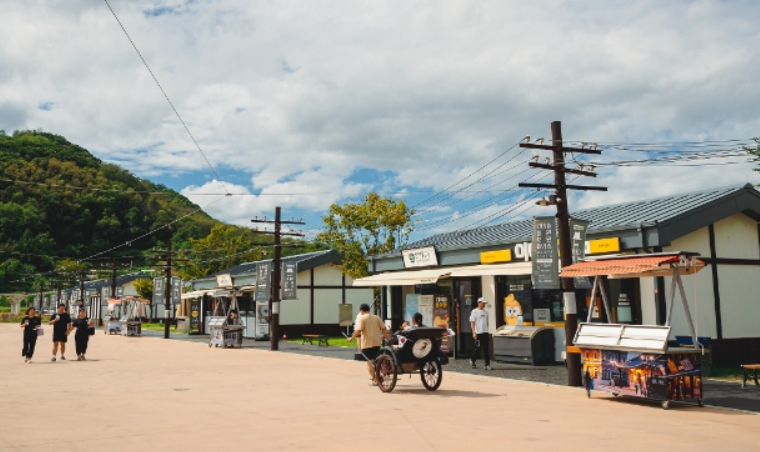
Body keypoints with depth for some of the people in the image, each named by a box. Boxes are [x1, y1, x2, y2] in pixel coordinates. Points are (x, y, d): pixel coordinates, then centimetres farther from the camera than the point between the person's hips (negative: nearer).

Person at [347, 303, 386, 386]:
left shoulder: (361, 318, -5)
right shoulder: (376, 317, 12)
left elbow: (359, 330, -18)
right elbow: (383, 327, 8)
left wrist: (352, 338, -10)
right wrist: (383, 335, 25)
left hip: (367, 343, -6)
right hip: (377, 342, 6)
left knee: (369, 361, -2)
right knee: (375, 360, 19)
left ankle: (375, 380, -9)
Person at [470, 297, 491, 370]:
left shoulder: (486, 312, 13)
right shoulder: (474, 312, -4)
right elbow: (472, 323, -8)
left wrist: (486, 330, 16)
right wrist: (474, 332, -15)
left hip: (485, 333, 5)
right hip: (478, 333, -5)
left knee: (486, 349, 1)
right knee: (477, 348, 3)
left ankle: (487, 365, 0)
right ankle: (472, 360, 27)